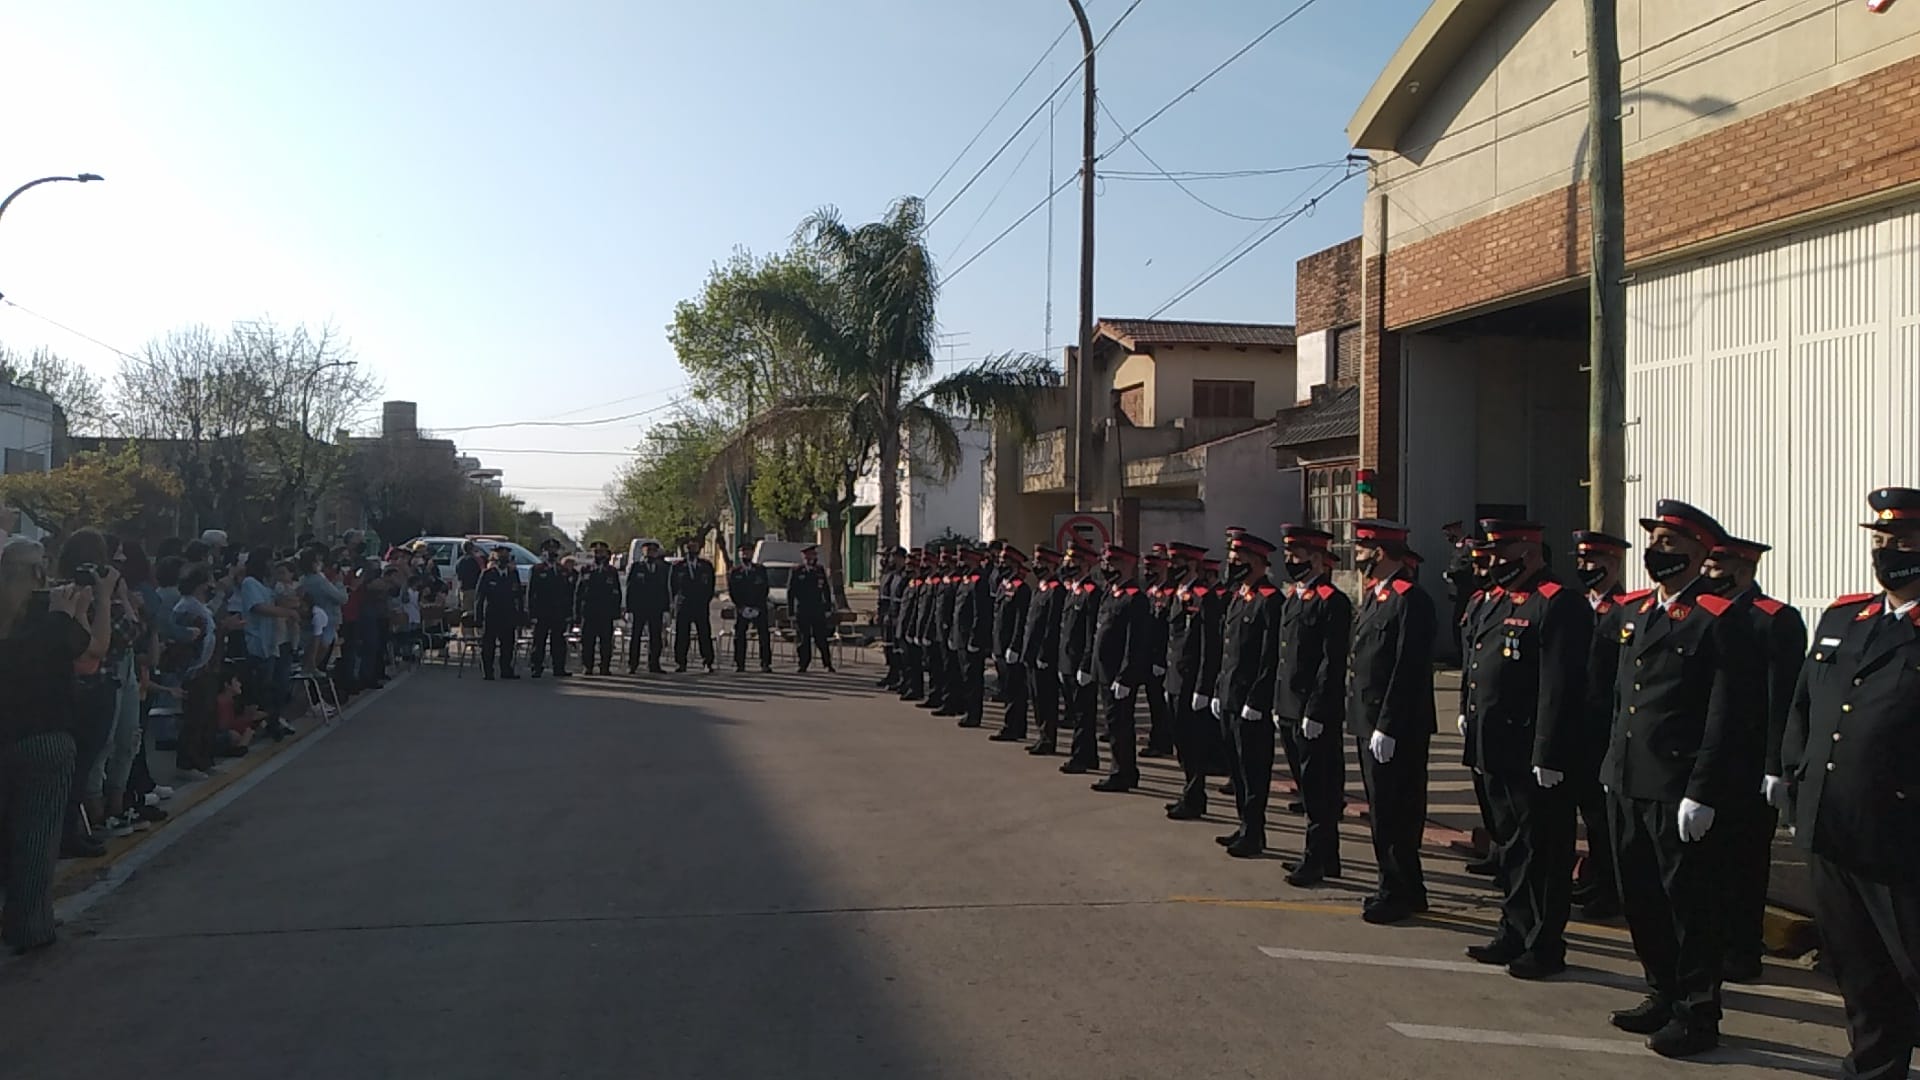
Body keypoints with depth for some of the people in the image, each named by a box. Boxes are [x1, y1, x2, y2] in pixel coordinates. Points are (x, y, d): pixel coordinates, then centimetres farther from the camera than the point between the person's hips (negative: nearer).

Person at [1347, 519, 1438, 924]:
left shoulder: (1410, 599, -16)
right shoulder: (1374, 595, 14)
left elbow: (1408, 670, -21)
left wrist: (1386, 728, -22)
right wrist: (1366, 723, 15)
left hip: (1396, 729, -10)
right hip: (1369, 722, 10)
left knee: (1395, 814, -3)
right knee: (1381, 810, 15)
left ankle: (1402, 894, 7)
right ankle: (1395, 886, 25)